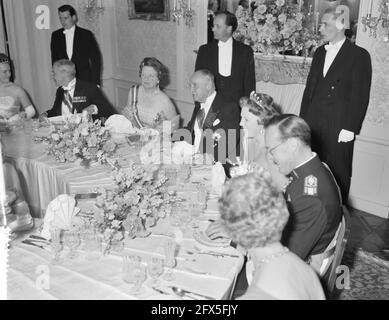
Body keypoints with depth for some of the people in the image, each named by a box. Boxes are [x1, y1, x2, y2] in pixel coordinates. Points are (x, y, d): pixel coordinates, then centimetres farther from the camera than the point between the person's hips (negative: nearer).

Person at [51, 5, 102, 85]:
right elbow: (54, 59, 15)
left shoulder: (86, 35, 0)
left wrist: (95, 83, -6)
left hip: (85, 81, -2)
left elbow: (95, 60, -1)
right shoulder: (55, 35, 9)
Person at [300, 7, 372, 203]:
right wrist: (302, 119, 10)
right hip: (313, 124, 5)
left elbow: (360, 96, -7)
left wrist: (350, 128, -11)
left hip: (339, 128, -5)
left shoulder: (359, 55, -4)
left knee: (338, 174, 4)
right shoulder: (320, 52, 14)